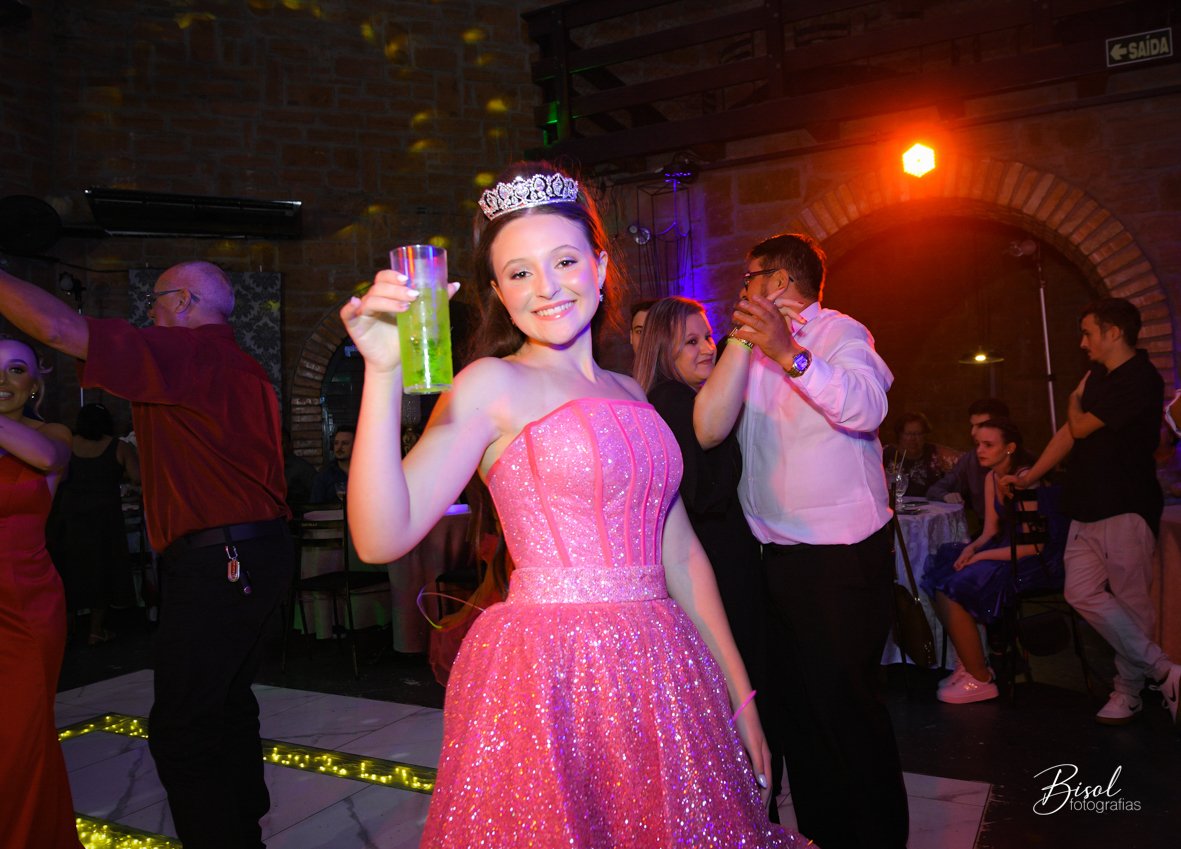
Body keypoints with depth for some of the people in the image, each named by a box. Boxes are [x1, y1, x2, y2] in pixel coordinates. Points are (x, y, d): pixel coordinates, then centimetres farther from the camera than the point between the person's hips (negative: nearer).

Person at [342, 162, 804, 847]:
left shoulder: (628, 392, 12)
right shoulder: (492, 385, -6)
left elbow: (679, 553, 13)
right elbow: (382, 538, -19)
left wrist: (740, 696, 13)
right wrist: (385, 374, -28)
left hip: (656, 674, 6)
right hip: (550, 680, -6)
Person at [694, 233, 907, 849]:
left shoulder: (839, 333, -5)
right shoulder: (753, 348, 12)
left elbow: (866, 409, -26)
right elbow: (708, 429, -5)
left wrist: (788, 352, -36)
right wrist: (742, 342, -13)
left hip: (845, 554, -6)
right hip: (779, 556, 6)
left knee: (844, 702, 0)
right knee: (794, 700, 14)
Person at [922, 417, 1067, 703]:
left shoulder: (1025, 480, -19)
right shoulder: (992, 479, 9)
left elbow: (1033, 545, -21)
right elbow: (990, 530, 12)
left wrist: (982, 556, -18)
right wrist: (972, 547, -9)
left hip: (1038, 562, -9)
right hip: (1009, 551, 9)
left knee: (952, 590, -21)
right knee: (936, 579, -1)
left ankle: (980, 680, -7)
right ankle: (967, 662, 9)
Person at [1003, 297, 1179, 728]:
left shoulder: (1140, 380, -12)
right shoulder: (1098, 375, 16)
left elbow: (1081, 428, -11)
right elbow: (1069, 432, 18)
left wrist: (1075, 400, 11)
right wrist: (1028, 476, 17)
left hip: (1127, 508, -8)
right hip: (1089, 508, 8)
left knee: (1130, 601, -1)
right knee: (1082, 593, 0)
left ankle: (1128, 692, 8)